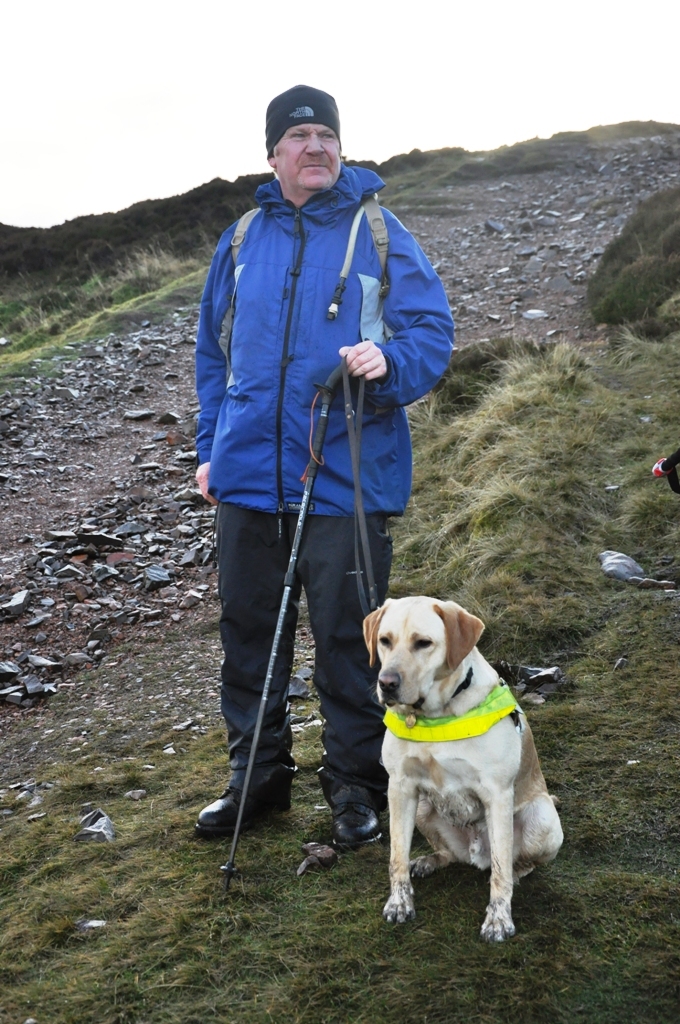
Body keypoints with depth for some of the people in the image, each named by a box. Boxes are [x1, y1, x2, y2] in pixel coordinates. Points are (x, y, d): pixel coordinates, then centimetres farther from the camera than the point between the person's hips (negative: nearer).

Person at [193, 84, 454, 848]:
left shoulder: (379, 233, 1)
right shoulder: (241, 240, 11)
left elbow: (432, 331, -2)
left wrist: (390, 361, -24)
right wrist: (210, 449, 14)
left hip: (347, 479, -4)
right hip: (247, 477, 4)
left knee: (347, 638, 4)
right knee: (248, 631, 13)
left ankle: (355, 781, 24)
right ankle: (257, 772, 31)